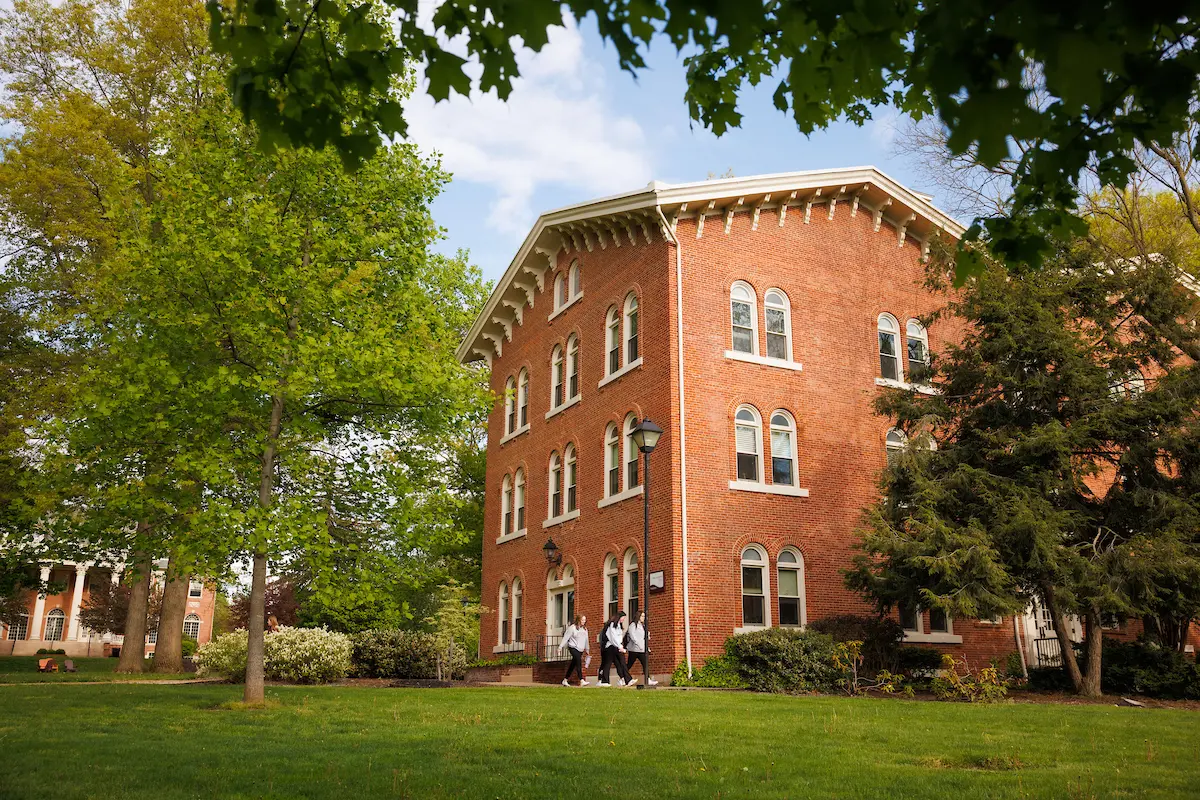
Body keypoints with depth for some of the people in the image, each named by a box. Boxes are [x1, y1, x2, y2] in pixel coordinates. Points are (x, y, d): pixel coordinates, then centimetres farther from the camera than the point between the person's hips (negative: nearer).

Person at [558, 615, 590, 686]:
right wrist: (560, 647, -11)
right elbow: (566, 637, -9)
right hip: (573, 648, -7)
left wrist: (587, 649, 23)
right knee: (579, 663, -19)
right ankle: (582, 681, -24)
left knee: (573, 665, 11)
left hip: (580, 650, 7)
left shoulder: (585, 629, 11)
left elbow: (586, 640, 20)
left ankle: (565, 680, 20)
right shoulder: (572, 627, -9)